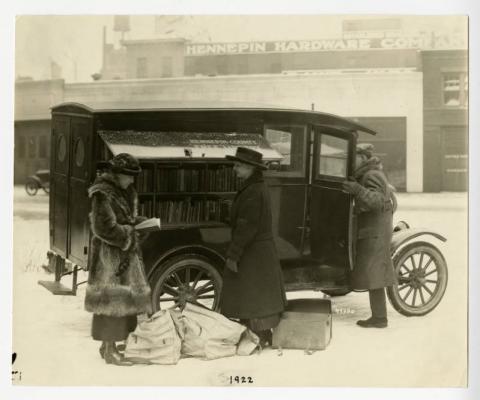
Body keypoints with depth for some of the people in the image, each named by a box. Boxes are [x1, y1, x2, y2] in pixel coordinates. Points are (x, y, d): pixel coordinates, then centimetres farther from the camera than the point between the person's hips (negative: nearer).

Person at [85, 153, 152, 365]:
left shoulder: (123, 191, 13)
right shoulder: (103, 194, -16)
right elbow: (105, 228, -20)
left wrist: (136, 221, 3)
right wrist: (128, 236, -13)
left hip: (124, 251, 9)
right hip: (109, 253, -9)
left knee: (122, 299, 13)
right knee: (112, 299, -5)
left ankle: (108, 345, 24)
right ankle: (110, 350, 2)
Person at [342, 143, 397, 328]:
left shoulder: (372, 176, -13)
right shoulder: (373, 175, 20)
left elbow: (377, 200, -28)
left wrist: (359, 190, -40)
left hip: (374, 234, -10)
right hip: (373, 232, 10)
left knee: (372, 275, -10)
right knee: (374, 276, 11)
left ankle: (379, 317, -8)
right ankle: (379, 316, 14)